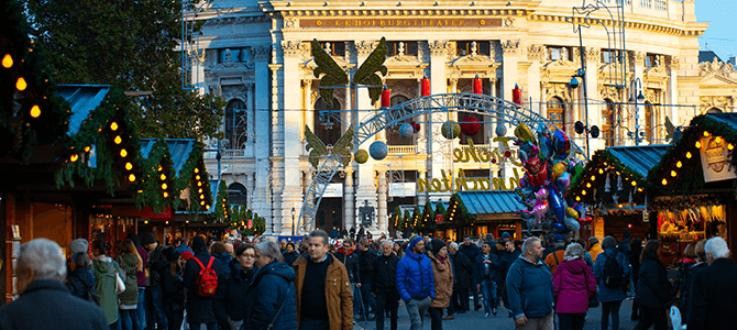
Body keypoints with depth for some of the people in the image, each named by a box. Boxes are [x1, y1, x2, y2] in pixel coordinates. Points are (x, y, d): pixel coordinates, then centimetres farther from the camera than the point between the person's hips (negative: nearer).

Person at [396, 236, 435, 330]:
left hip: (425, 299, 5)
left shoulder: (427, 260, 5)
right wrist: (406, 297, -19)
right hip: (412, 300, -5)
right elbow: (400, 281, -11)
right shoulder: (404, 262, -10)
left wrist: (432, 294, 0)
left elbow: (431, 279, 10)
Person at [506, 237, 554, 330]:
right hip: (528, 318, -7)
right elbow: (512, 291, -19)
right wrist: (518, 313, -23)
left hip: (546, 315, 7)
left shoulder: (543, 265, 11)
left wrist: (552, 303, 17)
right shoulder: (517, 267, -13)